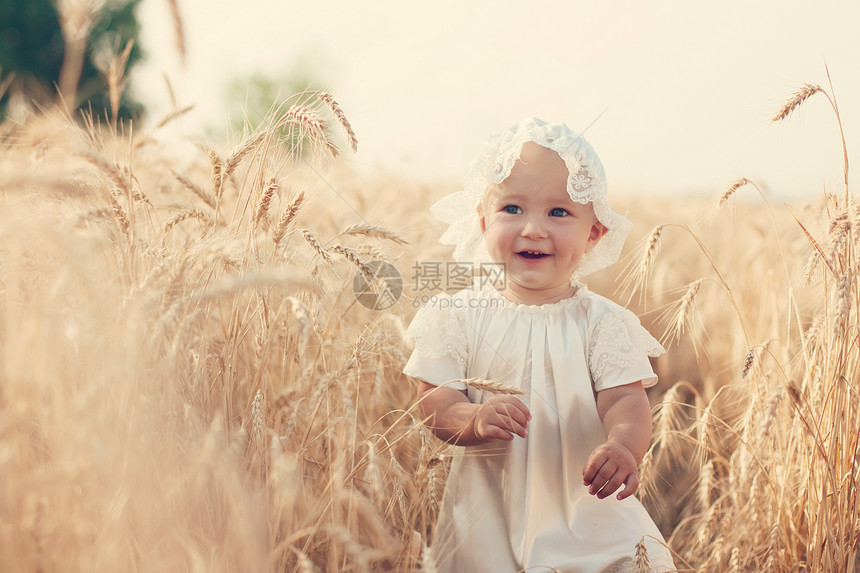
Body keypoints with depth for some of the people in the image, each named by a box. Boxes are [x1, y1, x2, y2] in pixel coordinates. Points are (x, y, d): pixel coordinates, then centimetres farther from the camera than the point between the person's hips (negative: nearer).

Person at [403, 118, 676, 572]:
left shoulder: (603, 322, -3)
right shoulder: (460, 316, -4)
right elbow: (433, 402, -7)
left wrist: (623, 447, -34)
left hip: (585, 513, 0)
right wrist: (476, 420, -28)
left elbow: (624, 400, -11)